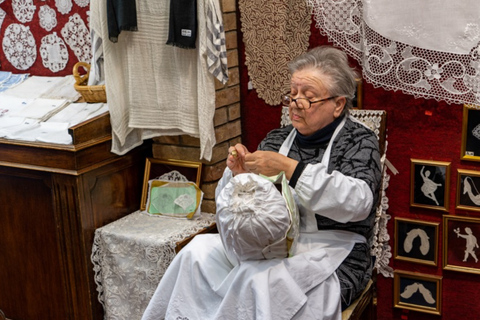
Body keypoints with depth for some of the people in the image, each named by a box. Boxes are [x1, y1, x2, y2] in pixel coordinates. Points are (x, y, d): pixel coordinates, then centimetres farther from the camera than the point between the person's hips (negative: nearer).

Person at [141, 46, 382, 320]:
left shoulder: (359, 141, 0)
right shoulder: (277, 139, 14)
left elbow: (358, 202, -20)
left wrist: (289, 168, -24)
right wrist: (238, 174, -7)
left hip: (330, 254, -5)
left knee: (258, 279, -32)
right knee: (198, 252, -18)